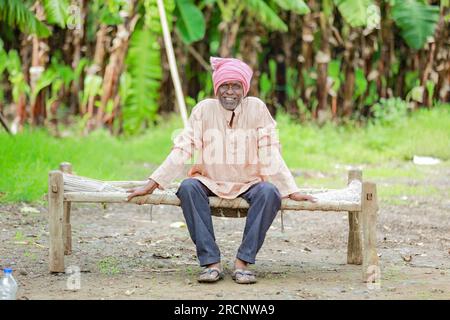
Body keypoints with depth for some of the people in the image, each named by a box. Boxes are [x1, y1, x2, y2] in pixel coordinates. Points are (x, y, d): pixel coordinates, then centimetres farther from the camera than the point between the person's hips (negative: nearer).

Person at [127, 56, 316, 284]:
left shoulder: (257, 109, -5)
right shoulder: (204, 109, -3)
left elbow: (270, 156, -5)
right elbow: (181, 151, -6)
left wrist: (292, 191, -12)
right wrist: (151, 185, -14)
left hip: (248, 183, -1)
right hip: (210, 182, 1)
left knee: (269, 192, -32)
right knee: (188, 187, -30)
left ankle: (243, 261, -24)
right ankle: (211, 262, -28)